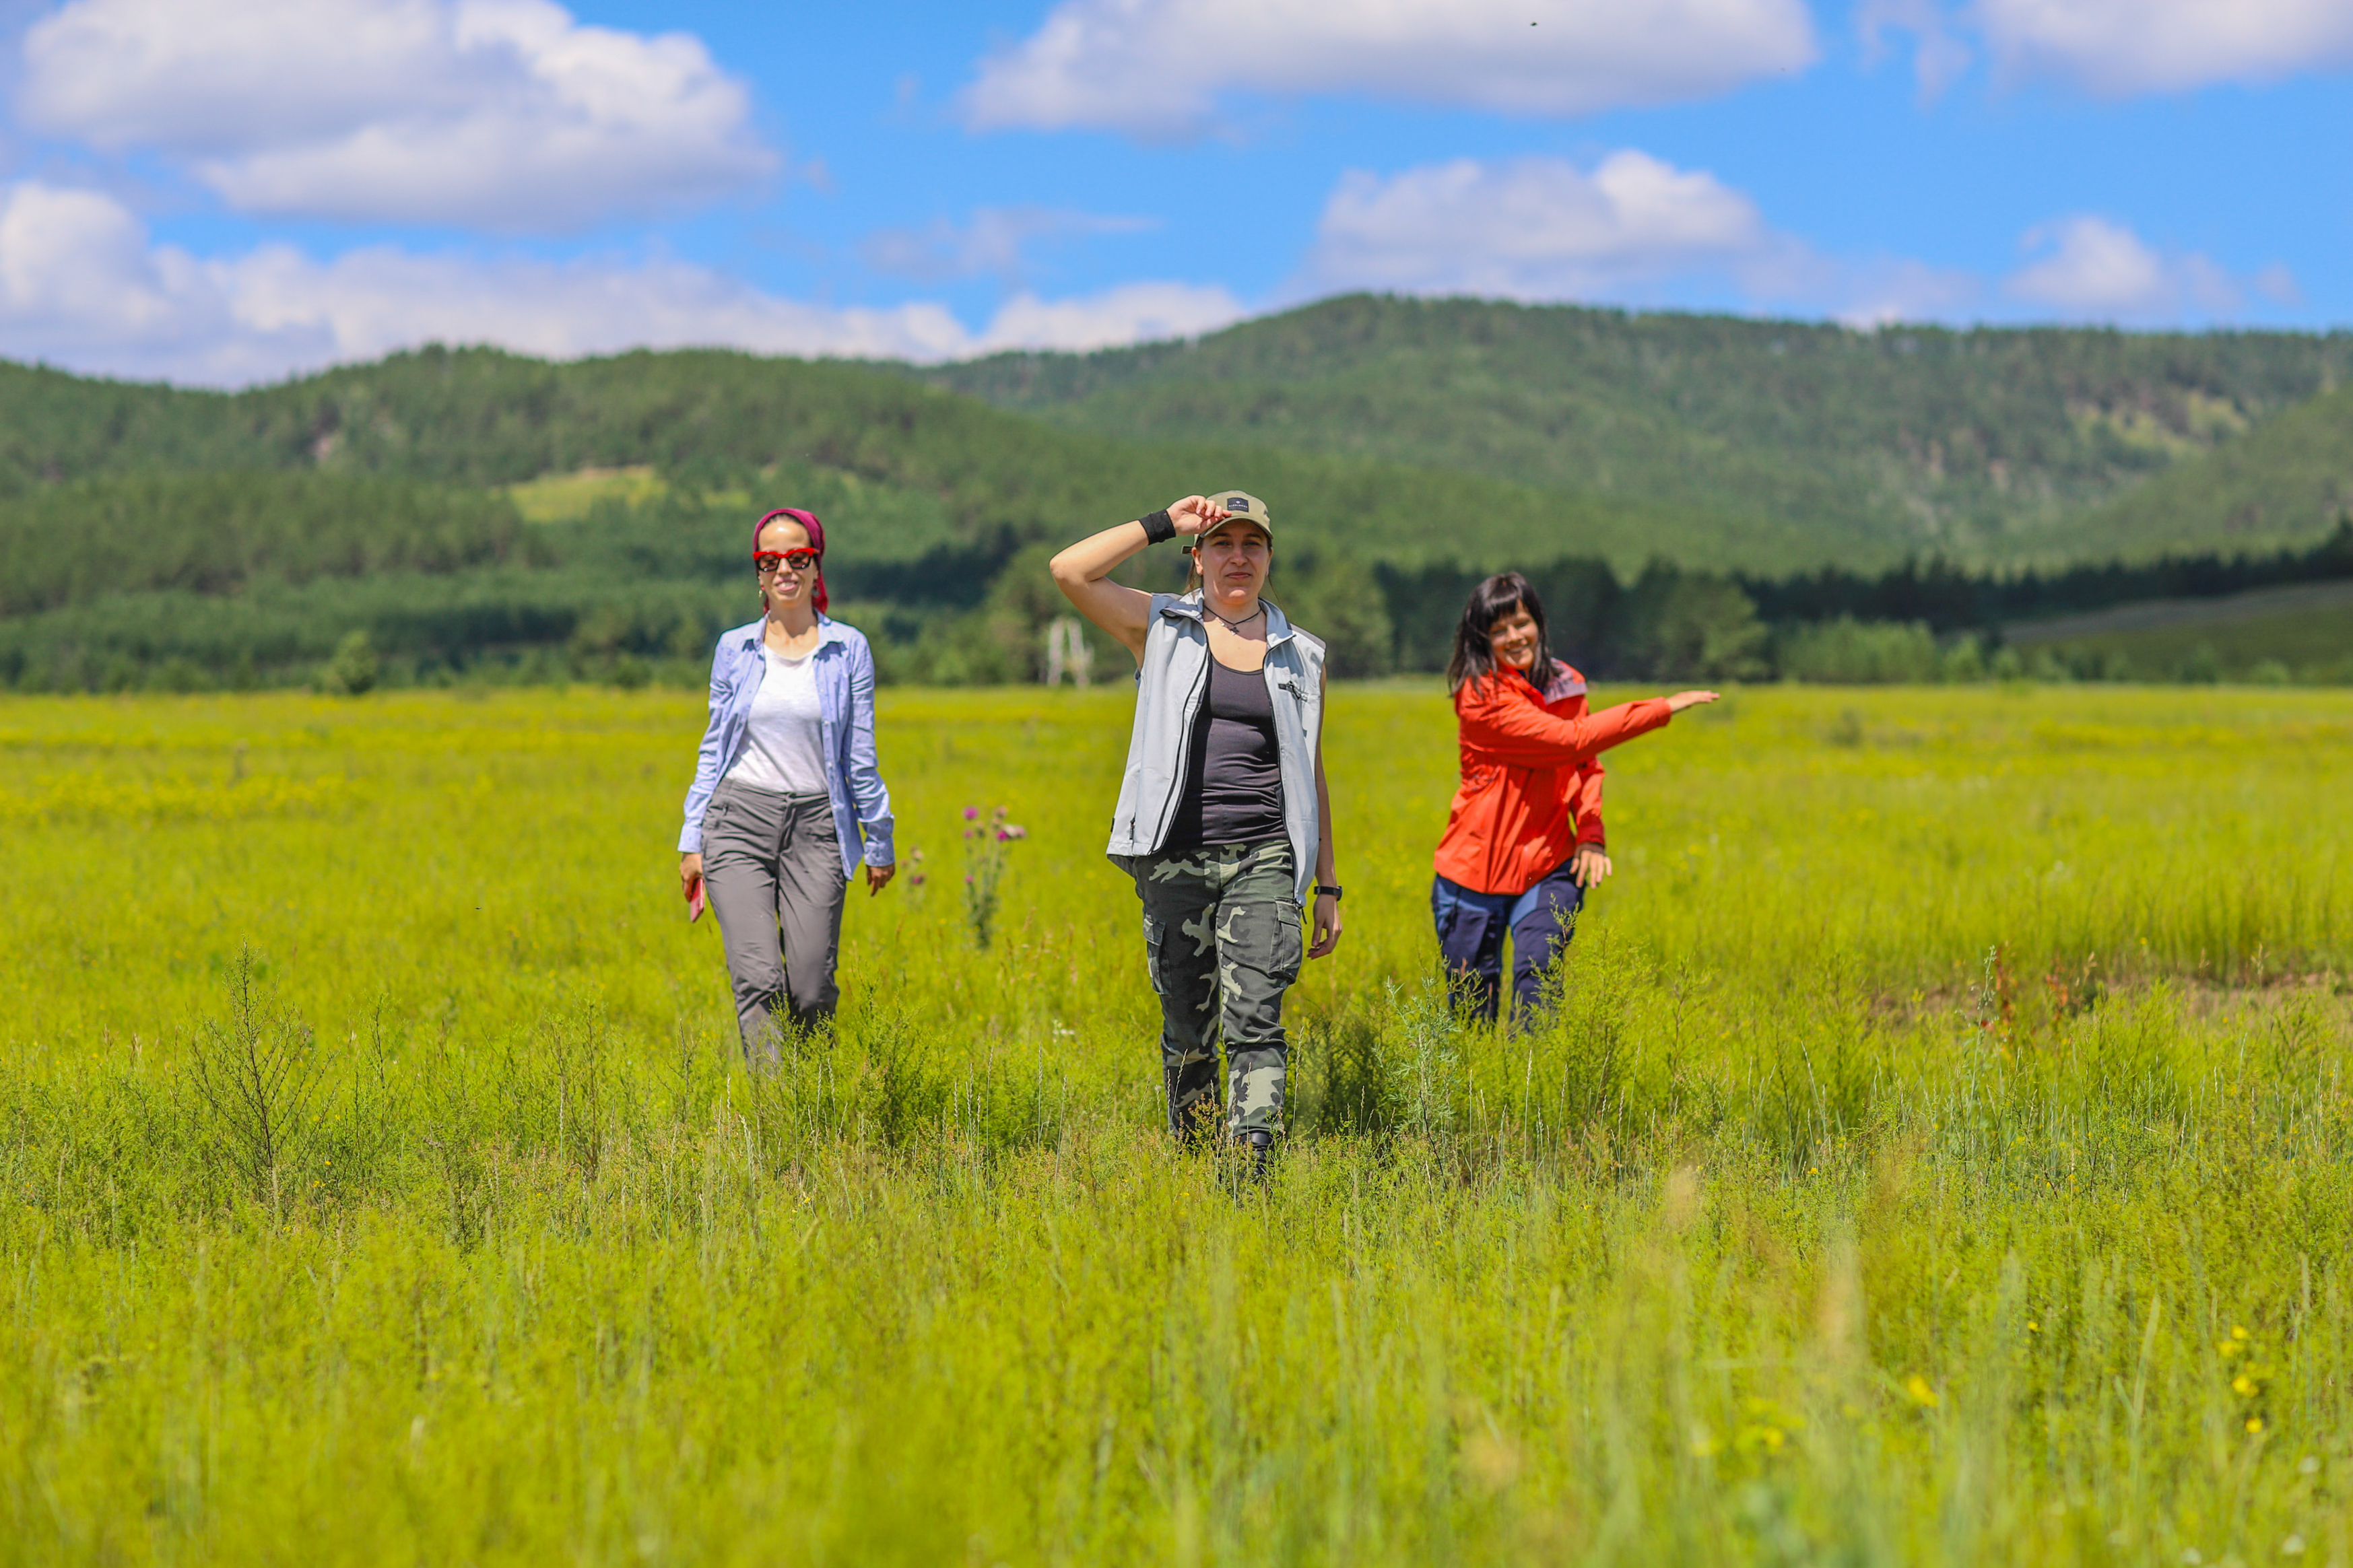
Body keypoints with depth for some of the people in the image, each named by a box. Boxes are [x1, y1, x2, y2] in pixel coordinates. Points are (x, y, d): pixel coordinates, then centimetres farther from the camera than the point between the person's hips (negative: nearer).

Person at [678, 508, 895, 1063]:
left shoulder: (848, 649, 3)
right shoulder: (734, 649, 7)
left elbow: (860, 757, 7)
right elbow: (713, 750, 11)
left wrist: (879, 842, 8)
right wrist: (691, 842, 9)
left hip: (816, 825, 0)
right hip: (741, 820, 0)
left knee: (811, 990, -3)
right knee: (758, 979, -15)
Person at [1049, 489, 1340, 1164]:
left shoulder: (1299, 655, 13)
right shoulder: (1163, 628, 7)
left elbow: (1311, 775, 17)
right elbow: (1068, 570, -6)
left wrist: (1327, 886, 14)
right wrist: (1164, 524, -4)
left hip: (1263, 860, 0)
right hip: (1177, 858, 0)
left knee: (1254, 1020, -14)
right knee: (1187, 1027, 6)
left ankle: (1253, 1167, -23)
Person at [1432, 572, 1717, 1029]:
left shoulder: (1567, 686, 4)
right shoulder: (1481, 696, -15)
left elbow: (1586, 767, 12)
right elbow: (1571, 739, -21)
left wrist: (1591, 833, -8)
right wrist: (1663, 708, -20)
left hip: (1547, 867, 3)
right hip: (1476, 869, -3)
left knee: (1538, 978, -17)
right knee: (1472, 1005, 5)